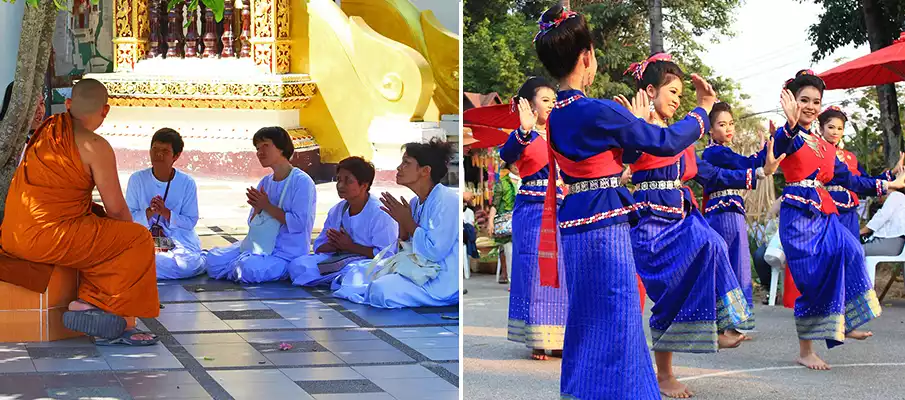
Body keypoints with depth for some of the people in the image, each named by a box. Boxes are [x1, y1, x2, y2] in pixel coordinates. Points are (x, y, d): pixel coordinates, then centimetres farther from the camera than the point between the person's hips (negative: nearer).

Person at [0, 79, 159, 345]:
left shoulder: (47, 129, 13)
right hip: (49, 238, -8)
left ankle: (89, 303, 10)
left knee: (101, 227, 26)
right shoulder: (95, 147, -11)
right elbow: (116, 209, -8)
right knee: (139, 239, 1)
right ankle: (120, 322, 2)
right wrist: (129, 231, 15)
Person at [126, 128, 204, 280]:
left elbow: (190, 221, -1)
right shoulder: (137, 179, 0)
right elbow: (128, 217, -1)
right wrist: (149, 212, -20)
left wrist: (166, 212, -17)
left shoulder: (187, 183, -1)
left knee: (188, 264, -33)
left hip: (179, 240, 0)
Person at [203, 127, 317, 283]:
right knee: (213, 260, -6)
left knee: (249, 269, -33)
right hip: (259, 245, 7)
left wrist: (267, 206, -13)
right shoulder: (265, 182, 12)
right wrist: (257, 208, -9)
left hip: (287, 252, -7)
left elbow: (298, 223, -20)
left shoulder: (301, 181, -11)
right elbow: (253, 223, 14)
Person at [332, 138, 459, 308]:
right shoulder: (415, 203, 10)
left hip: (442, 281, -9)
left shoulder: (447, 201, -18)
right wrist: (402, 223, -5)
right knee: (358, 273, 2)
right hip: (420, 269, 9)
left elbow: (435, 251, -25)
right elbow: (410, 249, 13)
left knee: (383, 290, -26)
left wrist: (407, 221, -14)